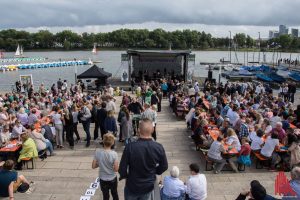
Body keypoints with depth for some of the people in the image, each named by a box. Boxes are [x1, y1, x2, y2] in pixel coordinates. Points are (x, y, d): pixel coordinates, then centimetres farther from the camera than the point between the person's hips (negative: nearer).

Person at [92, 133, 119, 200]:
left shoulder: (98, 152, -17)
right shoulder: (114, 154, -23)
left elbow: (93, 166, -9)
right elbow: (116, 169, -19)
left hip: (103, 179, 1)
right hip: (113, 179, -1)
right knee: (114, 194, 24)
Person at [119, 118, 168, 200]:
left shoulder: (130, 147, -28)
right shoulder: (159, 147, -19)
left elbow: (122, 168, -18)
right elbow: (164, 166, -4)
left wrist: (124, 176, 4)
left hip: (132, 186, -2)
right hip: (149, 186, 2)